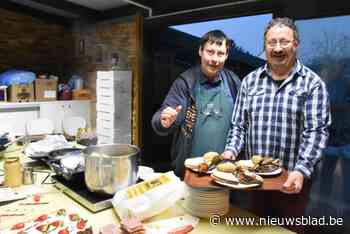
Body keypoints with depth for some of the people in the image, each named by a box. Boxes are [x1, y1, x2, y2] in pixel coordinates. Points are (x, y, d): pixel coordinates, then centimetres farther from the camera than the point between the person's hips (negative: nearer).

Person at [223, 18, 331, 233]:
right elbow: (239, 125, 5)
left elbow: (316, 131, -12)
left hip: (292, 180, -2)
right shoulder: (250, 81, 4)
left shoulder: (313, 83, -5)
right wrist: (231, 151, -10)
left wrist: (301, 171, -23)